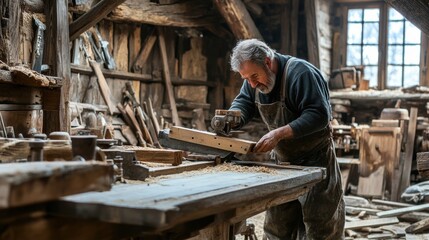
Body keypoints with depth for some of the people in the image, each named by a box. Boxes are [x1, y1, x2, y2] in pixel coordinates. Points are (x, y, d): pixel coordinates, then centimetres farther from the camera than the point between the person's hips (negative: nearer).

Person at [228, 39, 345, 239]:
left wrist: (279, 134, -34)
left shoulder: (300, 72, -23)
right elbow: (243, 102, 6)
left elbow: (319, 115, -28)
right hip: (283, 159, 7)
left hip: (315, 159, -7)